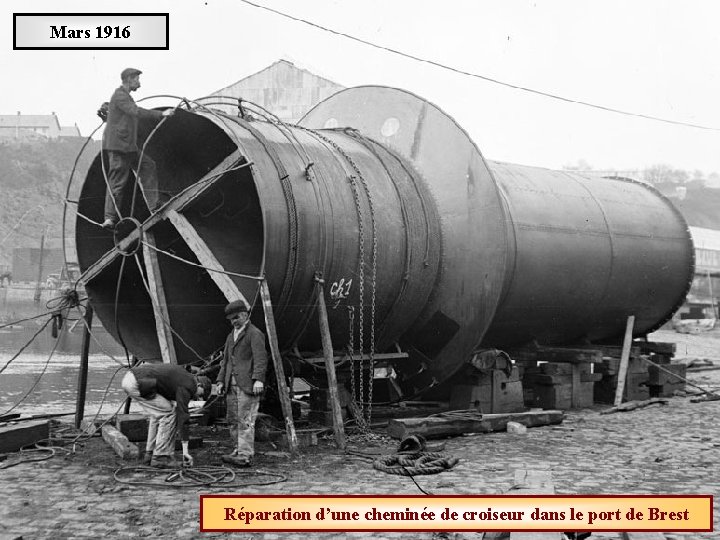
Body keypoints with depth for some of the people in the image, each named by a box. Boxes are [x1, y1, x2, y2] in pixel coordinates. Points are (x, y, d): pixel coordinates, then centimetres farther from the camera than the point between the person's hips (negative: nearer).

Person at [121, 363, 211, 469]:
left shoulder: (183, 375, 21)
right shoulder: (185, 387, -7)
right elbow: (183, 416, -9)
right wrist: (185, 451, -8)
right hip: (137, 384, -10)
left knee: (158, 414, 20)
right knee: (168, 414, -3)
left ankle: (150, 454, 22)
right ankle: (160, 457, -1)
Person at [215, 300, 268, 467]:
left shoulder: (254, 334, -4)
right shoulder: (231, 336, 23)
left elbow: (261, 358, -13)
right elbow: (226, 360, 26)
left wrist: (258, 379, -24)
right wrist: (221, 380, 16)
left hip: (248, 385, -8)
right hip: (232, 385, 8)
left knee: (245, 421, -11)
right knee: (233, 421, 6)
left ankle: (245, 456, -12)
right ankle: (239, 450, 14)